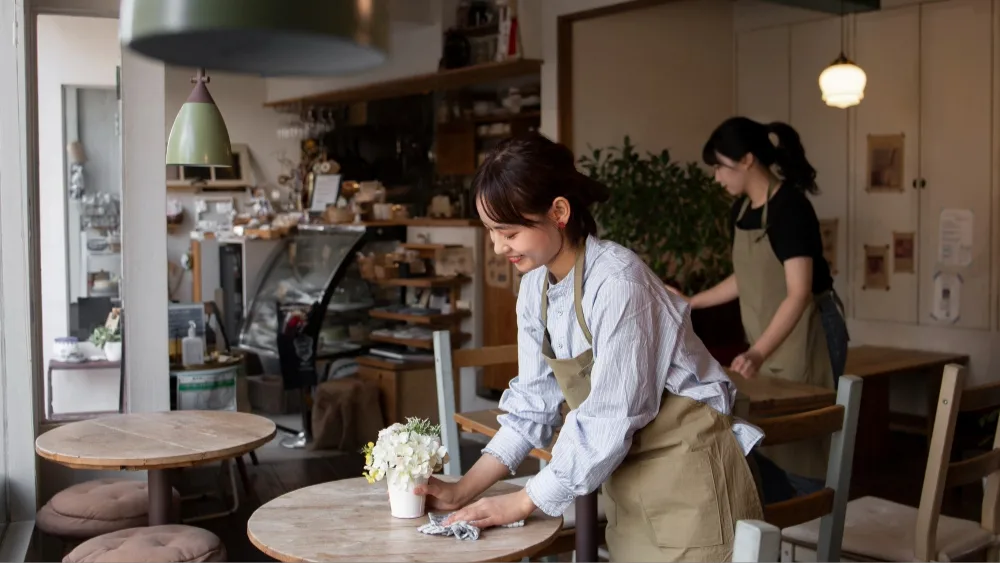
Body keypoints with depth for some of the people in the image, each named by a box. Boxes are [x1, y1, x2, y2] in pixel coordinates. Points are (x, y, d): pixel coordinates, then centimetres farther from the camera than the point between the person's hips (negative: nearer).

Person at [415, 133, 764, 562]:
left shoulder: (616, 282, -25)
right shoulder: (536, 286, -1)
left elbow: (608, 423, -23)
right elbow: (534, 401, 4)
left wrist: (520, 503, -16)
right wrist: (465, 489, -3)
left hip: (686, 474, -7)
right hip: (627, 476, 7)